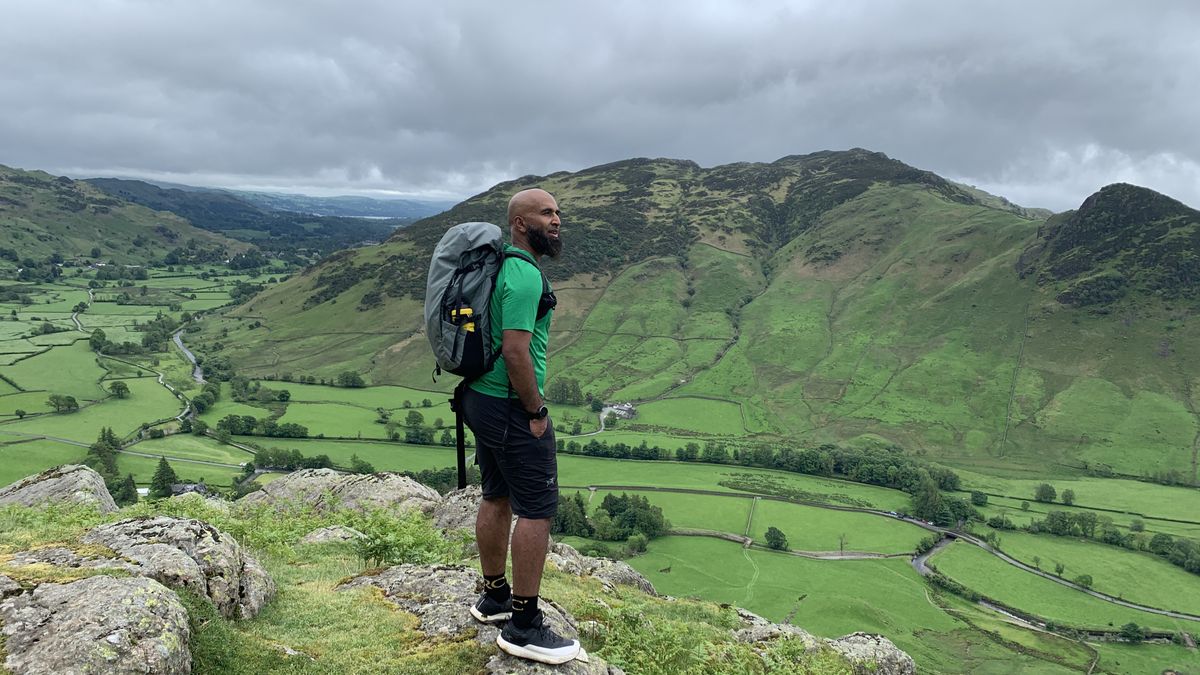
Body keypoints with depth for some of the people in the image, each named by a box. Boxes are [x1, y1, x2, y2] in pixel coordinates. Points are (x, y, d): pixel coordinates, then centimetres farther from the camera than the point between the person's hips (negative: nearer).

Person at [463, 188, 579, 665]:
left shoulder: (500, 265, 13)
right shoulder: (526, 275, -19)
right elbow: (515, 350, -26)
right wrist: (536, 412, -17)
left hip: (481, 398, 10)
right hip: (511, 408, -10)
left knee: (497, 498, 19)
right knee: (537, 510, -3)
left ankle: (494, 597, 33)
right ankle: (523, 627, 5)